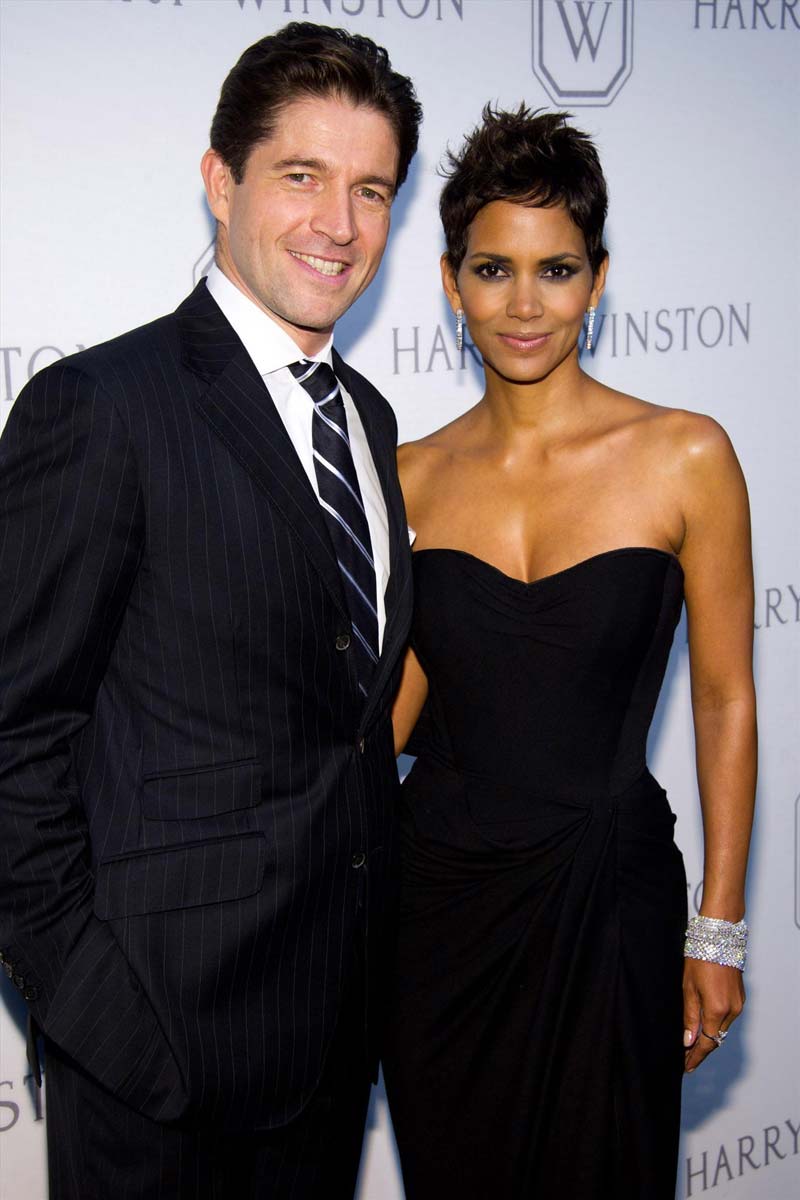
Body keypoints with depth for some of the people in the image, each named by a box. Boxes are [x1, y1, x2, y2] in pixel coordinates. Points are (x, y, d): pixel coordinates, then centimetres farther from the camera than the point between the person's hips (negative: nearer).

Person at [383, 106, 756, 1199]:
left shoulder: (684, 456, -7)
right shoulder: (416, 476, 1)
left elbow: (724, 699, -3)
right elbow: (400, 695, 8)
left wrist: (718, 933, -3)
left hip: (605, 898, -2)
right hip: (437, 887, 3)